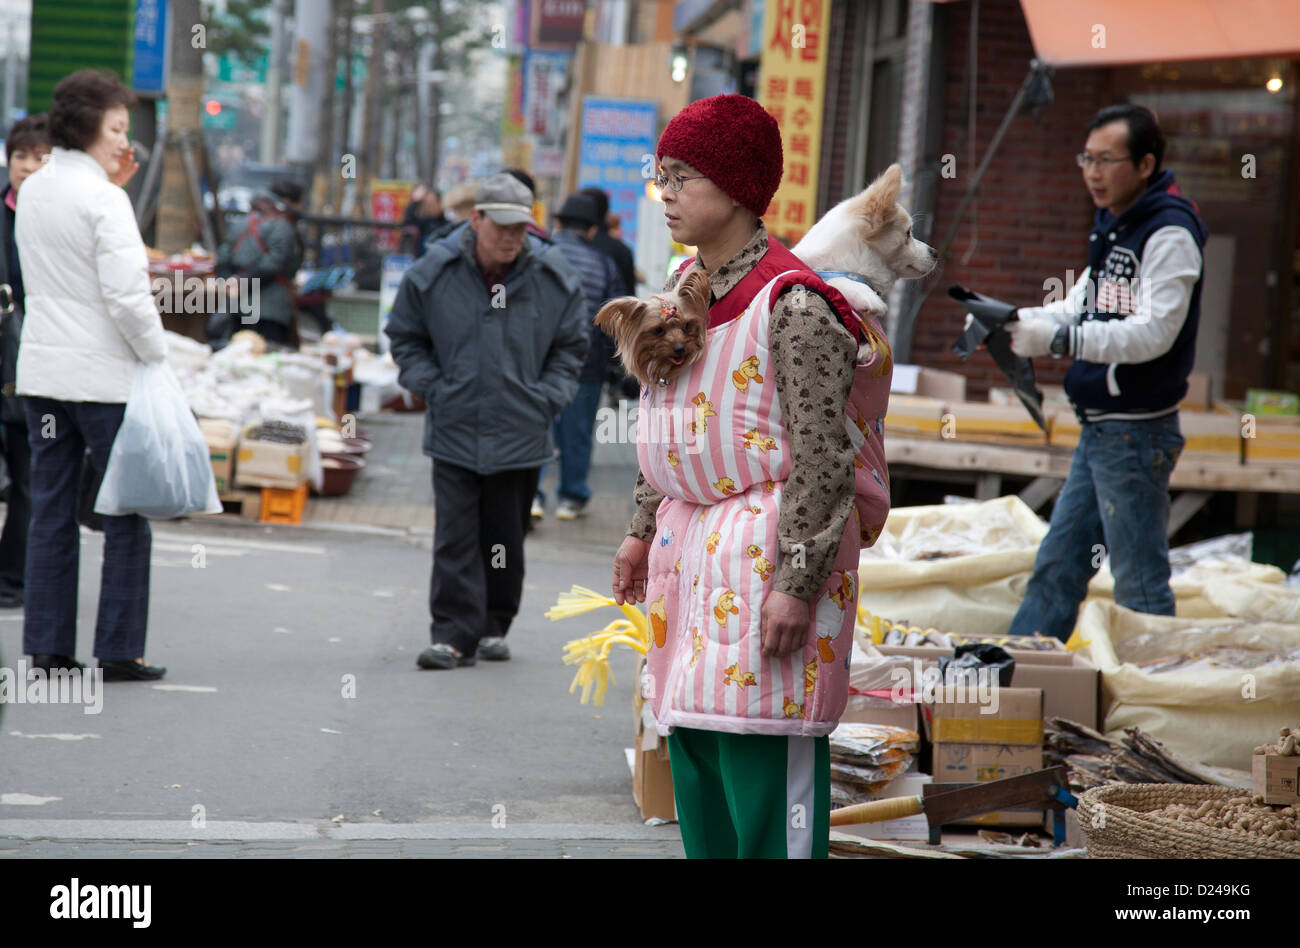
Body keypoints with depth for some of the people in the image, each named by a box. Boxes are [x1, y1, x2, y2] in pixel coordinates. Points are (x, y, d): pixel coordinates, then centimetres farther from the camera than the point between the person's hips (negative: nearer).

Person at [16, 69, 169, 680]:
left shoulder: (32, 192, 10)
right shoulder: (102, 197, -14)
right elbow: (125, 292, -19)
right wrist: (158, 355, -8)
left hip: (41, 371, 7)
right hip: (103, 374, -7)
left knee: (51, 511, 9)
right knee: (128, 513, 1)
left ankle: (47, 647, 9)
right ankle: (119, 651, 2)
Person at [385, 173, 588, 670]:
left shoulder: (553, 276, -1)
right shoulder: (433, 273, -3)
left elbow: (571, 345, 13)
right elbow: (405, 338, 11)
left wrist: (548, 397, 3)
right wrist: (431, 386, 0)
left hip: (520, 435, 1)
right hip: (454, 429, -1)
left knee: (505, 538, 8)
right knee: (455, 536, -6)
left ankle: (494, 628, 22)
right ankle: (454, 634, -5)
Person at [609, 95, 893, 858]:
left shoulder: (791, 307, -16)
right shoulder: (685, 290, 11)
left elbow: (821, 459, -18)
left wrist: (797, 585, -21)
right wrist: (643, 530, 21)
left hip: (767, 544, -9)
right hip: (690, 538, 9)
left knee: (766, 759, -7)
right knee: (693, 745, 13)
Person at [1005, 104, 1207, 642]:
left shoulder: (1169, 233, -15)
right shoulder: (1112, 224, 14)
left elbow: (1154, 333, -25)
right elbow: (1083, 306, 20)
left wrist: (1059, 339, -30)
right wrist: (1012, 320, 4)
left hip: (1138, 432, -10)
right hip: (1098, 430, 10)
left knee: (1139, 584, -4)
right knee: (1057, 565, 15)